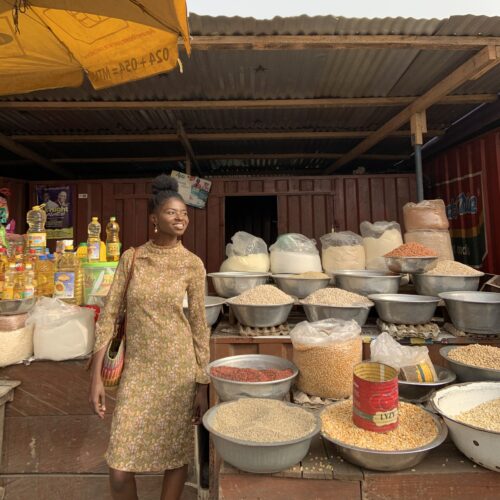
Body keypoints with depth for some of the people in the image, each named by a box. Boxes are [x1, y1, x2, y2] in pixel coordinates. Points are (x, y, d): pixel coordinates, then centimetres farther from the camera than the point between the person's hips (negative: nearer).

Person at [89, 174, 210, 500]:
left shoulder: (192, 264, -5)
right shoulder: (132, 258, -2)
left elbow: (200, 326, -3)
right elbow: (109, 315, -1)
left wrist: (203, 385, -2)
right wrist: (96, 375, -4)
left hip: (178, 370, -1)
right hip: (137, 371, 1)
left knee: (177, 457, 13)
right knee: (119, 469, 6)